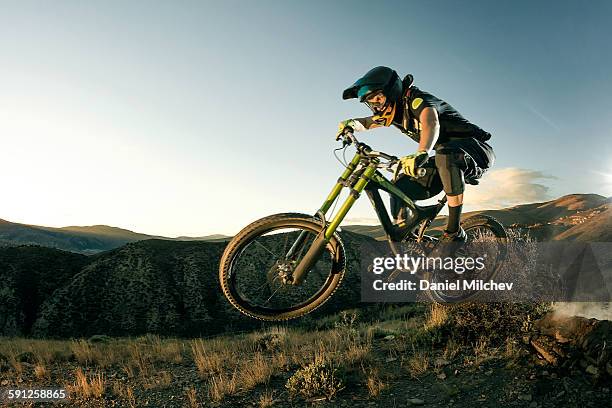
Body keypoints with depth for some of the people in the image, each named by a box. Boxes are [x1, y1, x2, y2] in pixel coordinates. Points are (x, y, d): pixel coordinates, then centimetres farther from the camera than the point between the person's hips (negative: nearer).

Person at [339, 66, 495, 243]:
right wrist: (350, 124, -8)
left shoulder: (416, 99, -20)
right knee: (401, 187, -4)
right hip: (445, 160, 8)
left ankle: (455, 232, -32)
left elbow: (431, 123, -41)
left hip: (477, 150, -8)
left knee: (445, 153, -40)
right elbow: (366, 123, 16)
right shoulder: (396, 111, 5)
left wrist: (421, 154, -61)